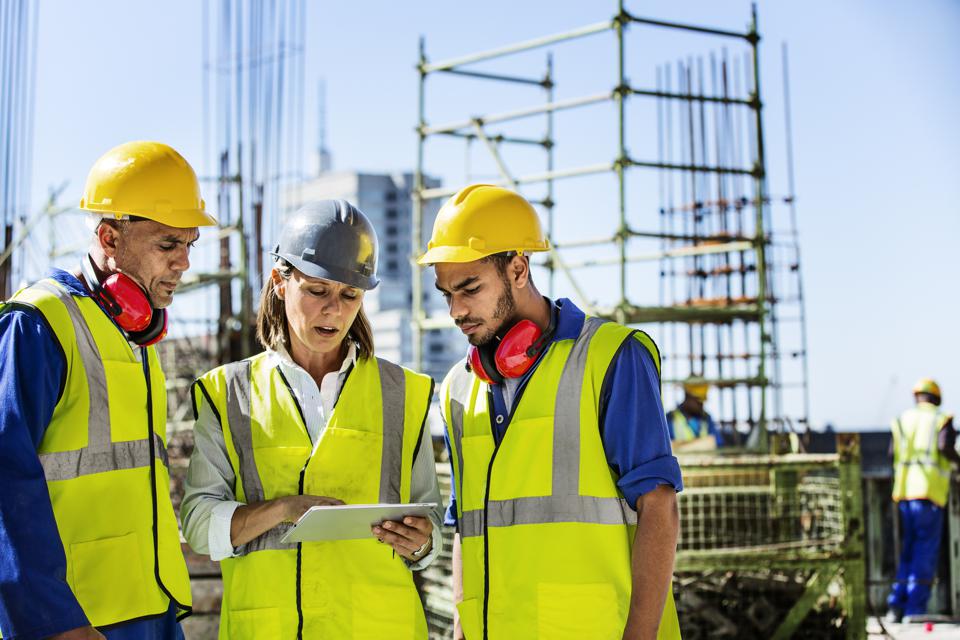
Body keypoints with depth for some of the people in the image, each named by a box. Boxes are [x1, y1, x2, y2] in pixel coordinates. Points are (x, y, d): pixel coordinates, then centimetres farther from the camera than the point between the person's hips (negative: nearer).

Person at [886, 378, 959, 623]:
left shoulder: (902, 420, 14)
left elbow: (893, 456, 5)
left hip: (903, 493, 4)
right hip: (929, 494, -4)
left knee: (907, 553, 13)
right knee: (925, 555, 0)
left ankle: (896, 605, 5)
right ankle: (914, 610, -5)